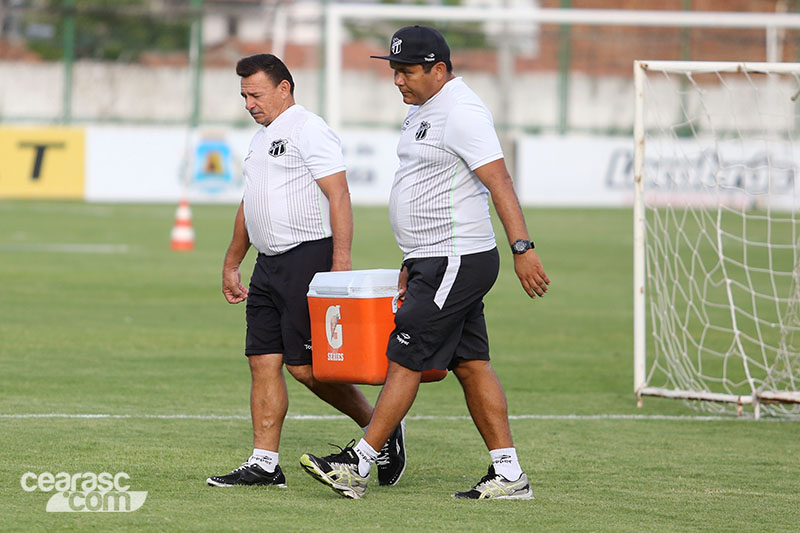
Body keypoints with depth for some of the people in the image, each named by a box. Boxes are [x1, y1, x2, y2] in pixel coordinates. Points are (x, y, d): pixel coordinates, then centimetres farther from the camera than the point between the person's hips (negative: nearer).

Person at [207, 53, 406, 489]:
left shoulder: (308, 130, -10)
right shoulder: (261, 139, 20)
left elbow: (339, 197, -17)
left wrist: (341, 263, -25)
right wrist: (231, 264, 30)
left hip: (308, 257, -9)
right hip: (269, 265, 9)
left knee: (305, 366, -10)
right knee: (263, 363, 3)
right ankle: (264, 464, 4)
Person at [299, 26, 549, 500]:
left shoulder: (462, 112, -16)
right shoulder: (423, 110, 16)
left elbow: (499, 181, -23)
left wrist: (523, 248, -31)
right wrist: (413, 263, 25)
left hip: (457, 261, -10)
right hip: (436, 261, 10)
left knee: (406, 358, -7)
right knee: (471, 365, 8)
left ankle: (357, 464, -3)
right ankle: (509, 475, 9)